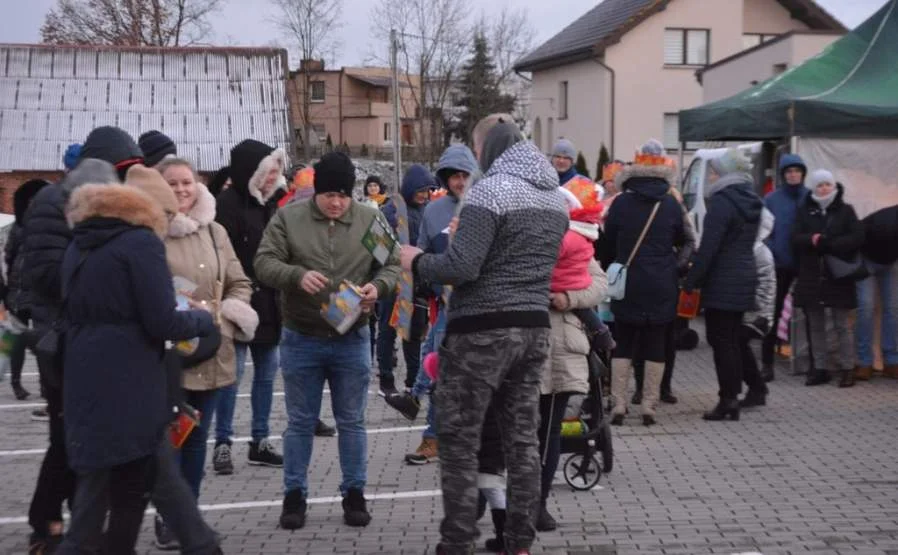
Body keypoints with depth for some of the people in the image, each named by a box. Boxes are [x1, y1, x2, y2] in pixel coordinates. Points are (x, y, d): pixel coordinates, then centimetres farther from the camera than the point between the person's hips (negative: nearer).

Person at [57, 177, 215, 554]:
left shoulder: (78, 246, 14)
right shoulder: (141, 242, -9)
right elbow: (161, 323, -13)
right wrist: (204, 320, 5)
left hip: (85, 386, 6)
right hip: (129, 389, -6)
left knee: (95, 487, 13)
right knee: (131, 490, 6)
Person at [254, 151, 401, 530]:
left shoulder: (371, 219, 0)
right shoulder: (288, 218, -5)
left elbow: (393, 265, 3)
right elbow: (264, 263, -9)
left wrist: (378, 286, -18)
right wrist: (297, 275, -28)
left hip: (352, 339, 1)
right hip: (301, 339, -1)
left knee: (352, 421, 10)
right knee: (300, 422, 9)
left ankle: (354, 494, 22)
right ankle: (294, 495, 20)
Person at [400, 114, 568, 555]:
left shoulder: (490, 190, -14)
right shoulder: (556, 196, 12)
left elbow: (461, 268, -20)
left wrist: (416, 262, -3)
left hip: (482, 331, -8)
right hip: (534, 328, 8)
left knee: (458, 441, 1)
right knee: (522, 438, 11)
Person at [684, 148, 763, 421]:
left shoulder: (722, 202, -15)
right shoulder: (750, 201, 11)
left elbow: (708, 247, -18)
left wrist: (691, 281, -13)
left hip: (722, 283, -8)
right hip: (745, 278, 8)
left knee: (720, 341, -3)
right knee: (731, 340, 13)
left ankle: (727, 400, -2)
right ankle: (732, 398, 16)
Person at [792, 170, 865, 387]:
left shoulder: (845, 210, 3)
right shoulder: (805, 211, 9)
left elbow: (858, 238, -6)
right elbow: (795, 239, 1)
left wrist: (828, 244, -17)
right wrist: (812, 239, -20)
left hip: (838, 277, -3)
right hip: (811, 277, 3)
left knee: (842, 325, -1)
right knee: (815, 326, 8)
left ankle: (847, 368, 5)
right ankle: (819, 368, 15)